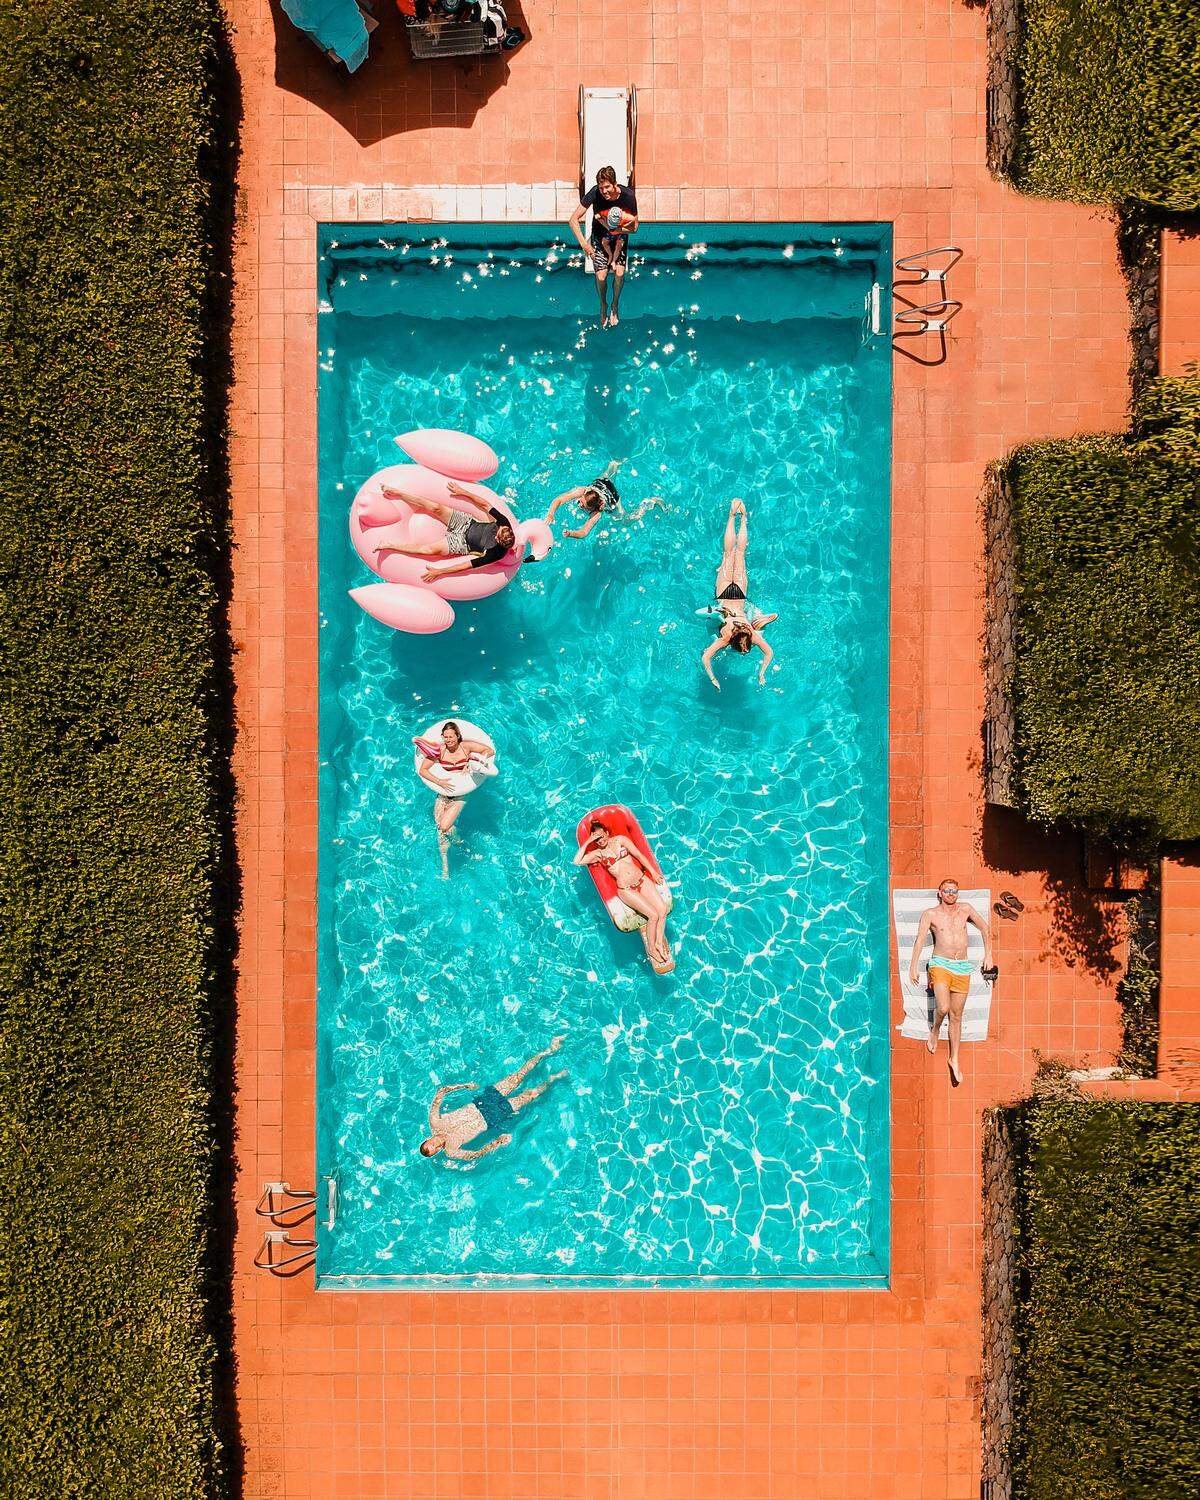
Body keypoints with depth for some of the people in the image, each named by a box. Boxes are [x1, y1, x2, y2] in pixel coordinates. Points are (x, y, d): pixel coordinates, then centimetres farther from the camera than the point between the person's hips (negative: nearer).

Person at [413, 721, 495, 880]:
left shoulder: (466, 746, -7)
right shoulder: (439, 750, -6)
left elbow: (490, 751, -3)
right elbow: (422, 770, -6)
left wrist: (472, 763, -14)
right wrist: (439, 782, -18)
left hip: (460, 794, -2)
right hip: (443, 793, 2)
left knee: (444, 827, -18)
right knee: (439, 830, -3)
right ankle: (445, 866, 13)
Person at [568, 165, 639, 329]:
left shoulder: (628, 195, -27)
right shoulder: (594, 194, -29)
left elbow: (634, 227, -16)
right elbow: (573, 220, -24)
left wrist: (614, 229, -29)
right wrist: (584, 244, -32)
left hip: (621, 234, 1)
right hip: (600, 235, 0)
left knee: (619, 273, -12)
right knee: (601, 276, -10)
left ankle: (614, 306, 16)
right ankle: (603, 306, 21)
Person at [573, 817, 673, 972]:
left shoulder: (620, 839, 10)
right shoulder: (597, 854, 6)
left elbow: (639, 855, 10)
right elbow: (576, 861, -7)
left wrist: (653, 872, 4)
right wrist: (587, 842, -6)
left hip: (642, 879, 3)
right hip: (626, 889, -3)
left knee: (663, 909, -18)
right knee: (653, 915, -21)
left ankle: (659, 943, -1)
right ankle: (651, 949, -3)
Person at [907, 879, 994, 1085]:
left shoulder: (965, 909, 10)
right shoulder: (930, 914, 2)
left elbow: (984, 928, 21)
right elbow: (920, 940, -2)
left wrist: (988, 955, 16)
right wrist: (913, 967, -8)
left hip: (962, 968, 3)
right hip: (940, 965, -3)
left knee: (956, 1016, 5)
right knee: (943, 1008, -22)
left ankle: (954, 1059, 15)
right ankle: (935, 1030, 11)